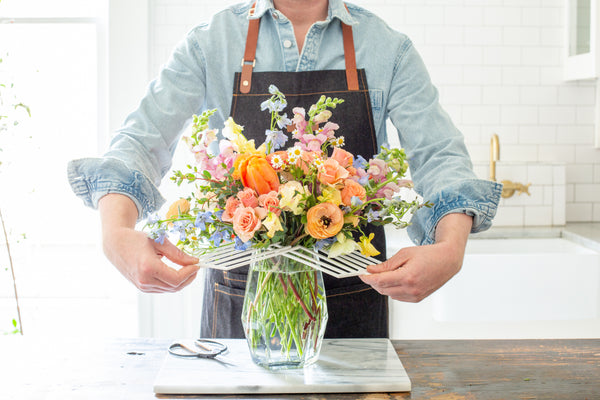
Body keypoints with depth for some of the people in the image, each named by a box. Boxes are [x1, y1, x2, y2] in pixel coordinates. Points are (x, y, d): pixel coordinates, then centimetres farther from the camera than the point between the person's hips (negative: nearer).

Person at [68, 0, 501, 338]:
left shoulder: (389, 48, 1)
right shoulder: (210, 41, 0)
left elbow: (438, 155, -7)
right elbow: (141, 143, -7)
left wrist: (451, 249, -28)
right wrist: (117, 232, -28)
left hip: (352, 300, 1)